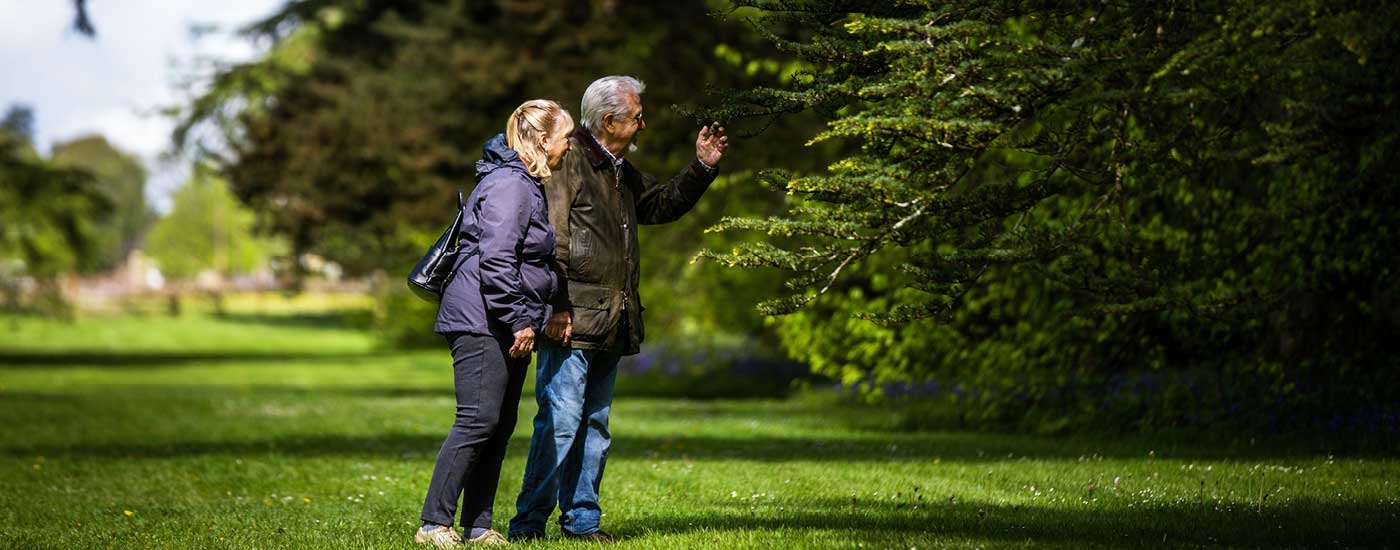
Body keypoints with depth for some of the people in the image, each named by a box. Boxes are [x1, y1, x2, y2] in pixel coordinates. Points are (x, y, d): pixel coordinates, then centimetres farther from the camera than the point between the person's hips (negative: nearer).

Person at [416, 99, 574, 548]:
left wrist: (529, 321, 20)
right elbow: (496, 259, -21)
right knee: (478, 421, -14)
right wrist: (520, 320, -19)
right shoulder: (509, 184, -13)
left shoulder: (526, 186, 20)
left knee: (500, 426, 9)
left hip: (507, 327, 11)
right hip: (484, 323, -11)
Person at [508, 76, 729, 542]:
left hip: (610, 325, 9)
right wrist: (555, 309, -21)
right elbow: (550, 242, -17)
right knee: (560, 421, -11)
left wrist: (703, 167, 23)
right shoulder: (568, 161, -10)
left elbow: (661, 205, 35)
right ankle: (529, 523, -6)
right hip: (571, 325, -9)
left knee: (595, 426, 12)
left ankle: (581, 519, 18)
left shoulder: (620, 171, 19)